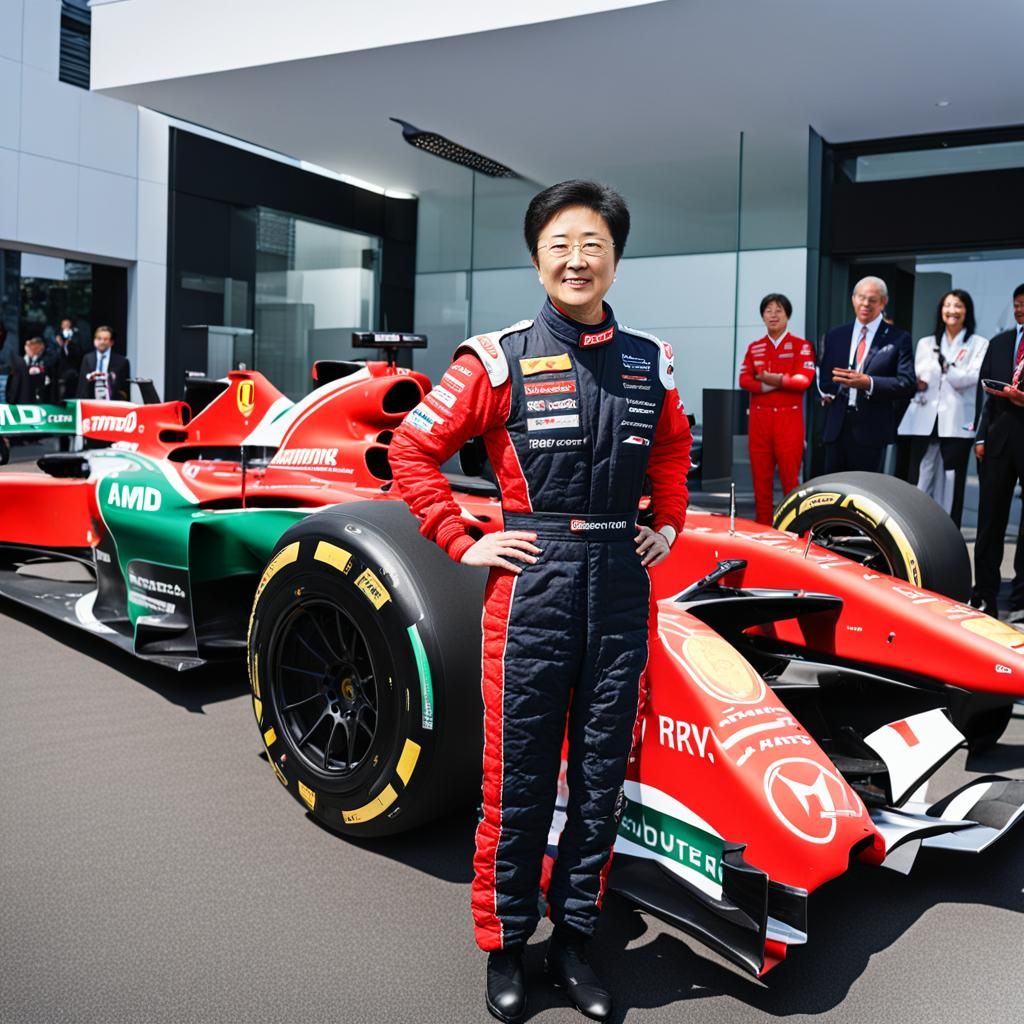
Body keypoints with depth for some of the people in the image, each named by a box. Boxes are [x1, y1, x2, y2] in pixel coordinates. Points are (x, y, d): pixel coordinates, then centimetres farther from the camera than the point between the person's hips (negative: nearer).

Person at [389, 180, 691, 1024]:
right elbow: (413, 449, 0)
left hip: (622, 587, 4)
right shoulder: (500, 359, -4)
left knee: (602, 777, 11)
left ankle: (575, 939, 29)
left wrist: (669, 525, 16)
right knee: (517, 780, 6)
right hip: (530, 583, -3)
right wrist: (462, 544, -4)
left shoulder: (650, 363, 8)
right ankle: (505, 946, 25)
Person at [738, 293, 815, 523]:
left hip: (789, 417, -3)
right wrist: (766, 386, -15)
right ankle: (762, 524, 10)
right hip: (759, 417, 4)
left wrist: (775, 378, -17)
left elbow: (804, 379, -10)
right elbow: (744, 380, 2)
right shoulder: (754, 347, 15)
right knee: (760, 474, 4)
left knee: (790, 474, -4)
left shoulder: (802, 346, 3)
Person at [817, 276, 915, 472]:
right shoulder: (835, 336, 14)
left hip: (872, 429, -4)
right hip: (836, 427, 4)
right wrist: (826, 391, 3)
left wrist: (869, 382, -19)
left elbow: (908, 383, -7)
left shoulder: (898, 339, 1)